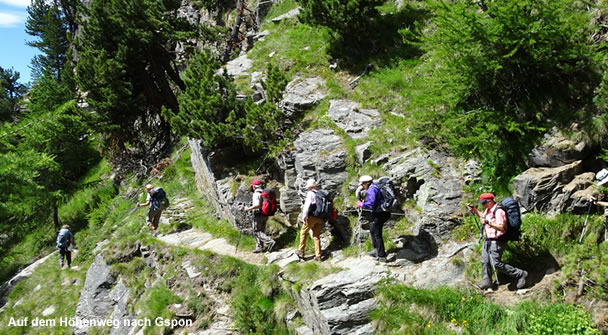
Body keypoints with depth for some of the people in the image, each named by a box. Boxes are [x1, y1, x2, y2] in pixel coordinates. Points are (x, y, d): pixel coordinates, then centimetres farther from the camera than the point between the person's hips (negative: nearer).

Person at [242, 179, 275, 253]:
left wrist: (248, 208, -17)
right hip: (265, 215, 8)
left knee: (256, 232, -2)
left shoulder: (256, 194, -15)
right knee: (261, 231, 13)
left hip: (258, 215, -8)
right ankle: (259, 247, 16)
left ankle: (269, 241, -15)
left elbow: (257, 205, -27)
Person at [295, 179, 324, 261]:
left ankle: (301, 251, 13)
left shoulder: (310, 193, -6)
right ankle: (318, 255, 8)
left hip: (312, 217, -6)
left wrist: (304, 216, -10)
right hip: (320, 219, 6)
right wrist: (324, 219, 16)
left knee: (303, 232, 12)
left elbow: (307, 205, -14)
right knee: (316, 236, 12)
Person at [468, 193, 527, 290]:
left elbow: (502, 228, -28)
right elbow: (483, 216, 29)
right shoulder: (488, 209, 6)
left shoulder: (498, 211, -23)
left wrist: (488, 222, -38)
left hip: (496, 242, -9)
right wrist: (473, 209, 15)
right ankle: (486, 281, 29)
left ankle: (520, 274, 4)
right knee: (485, 262, 14)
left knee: (496, 264, -8)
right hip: (488, 240, 9)